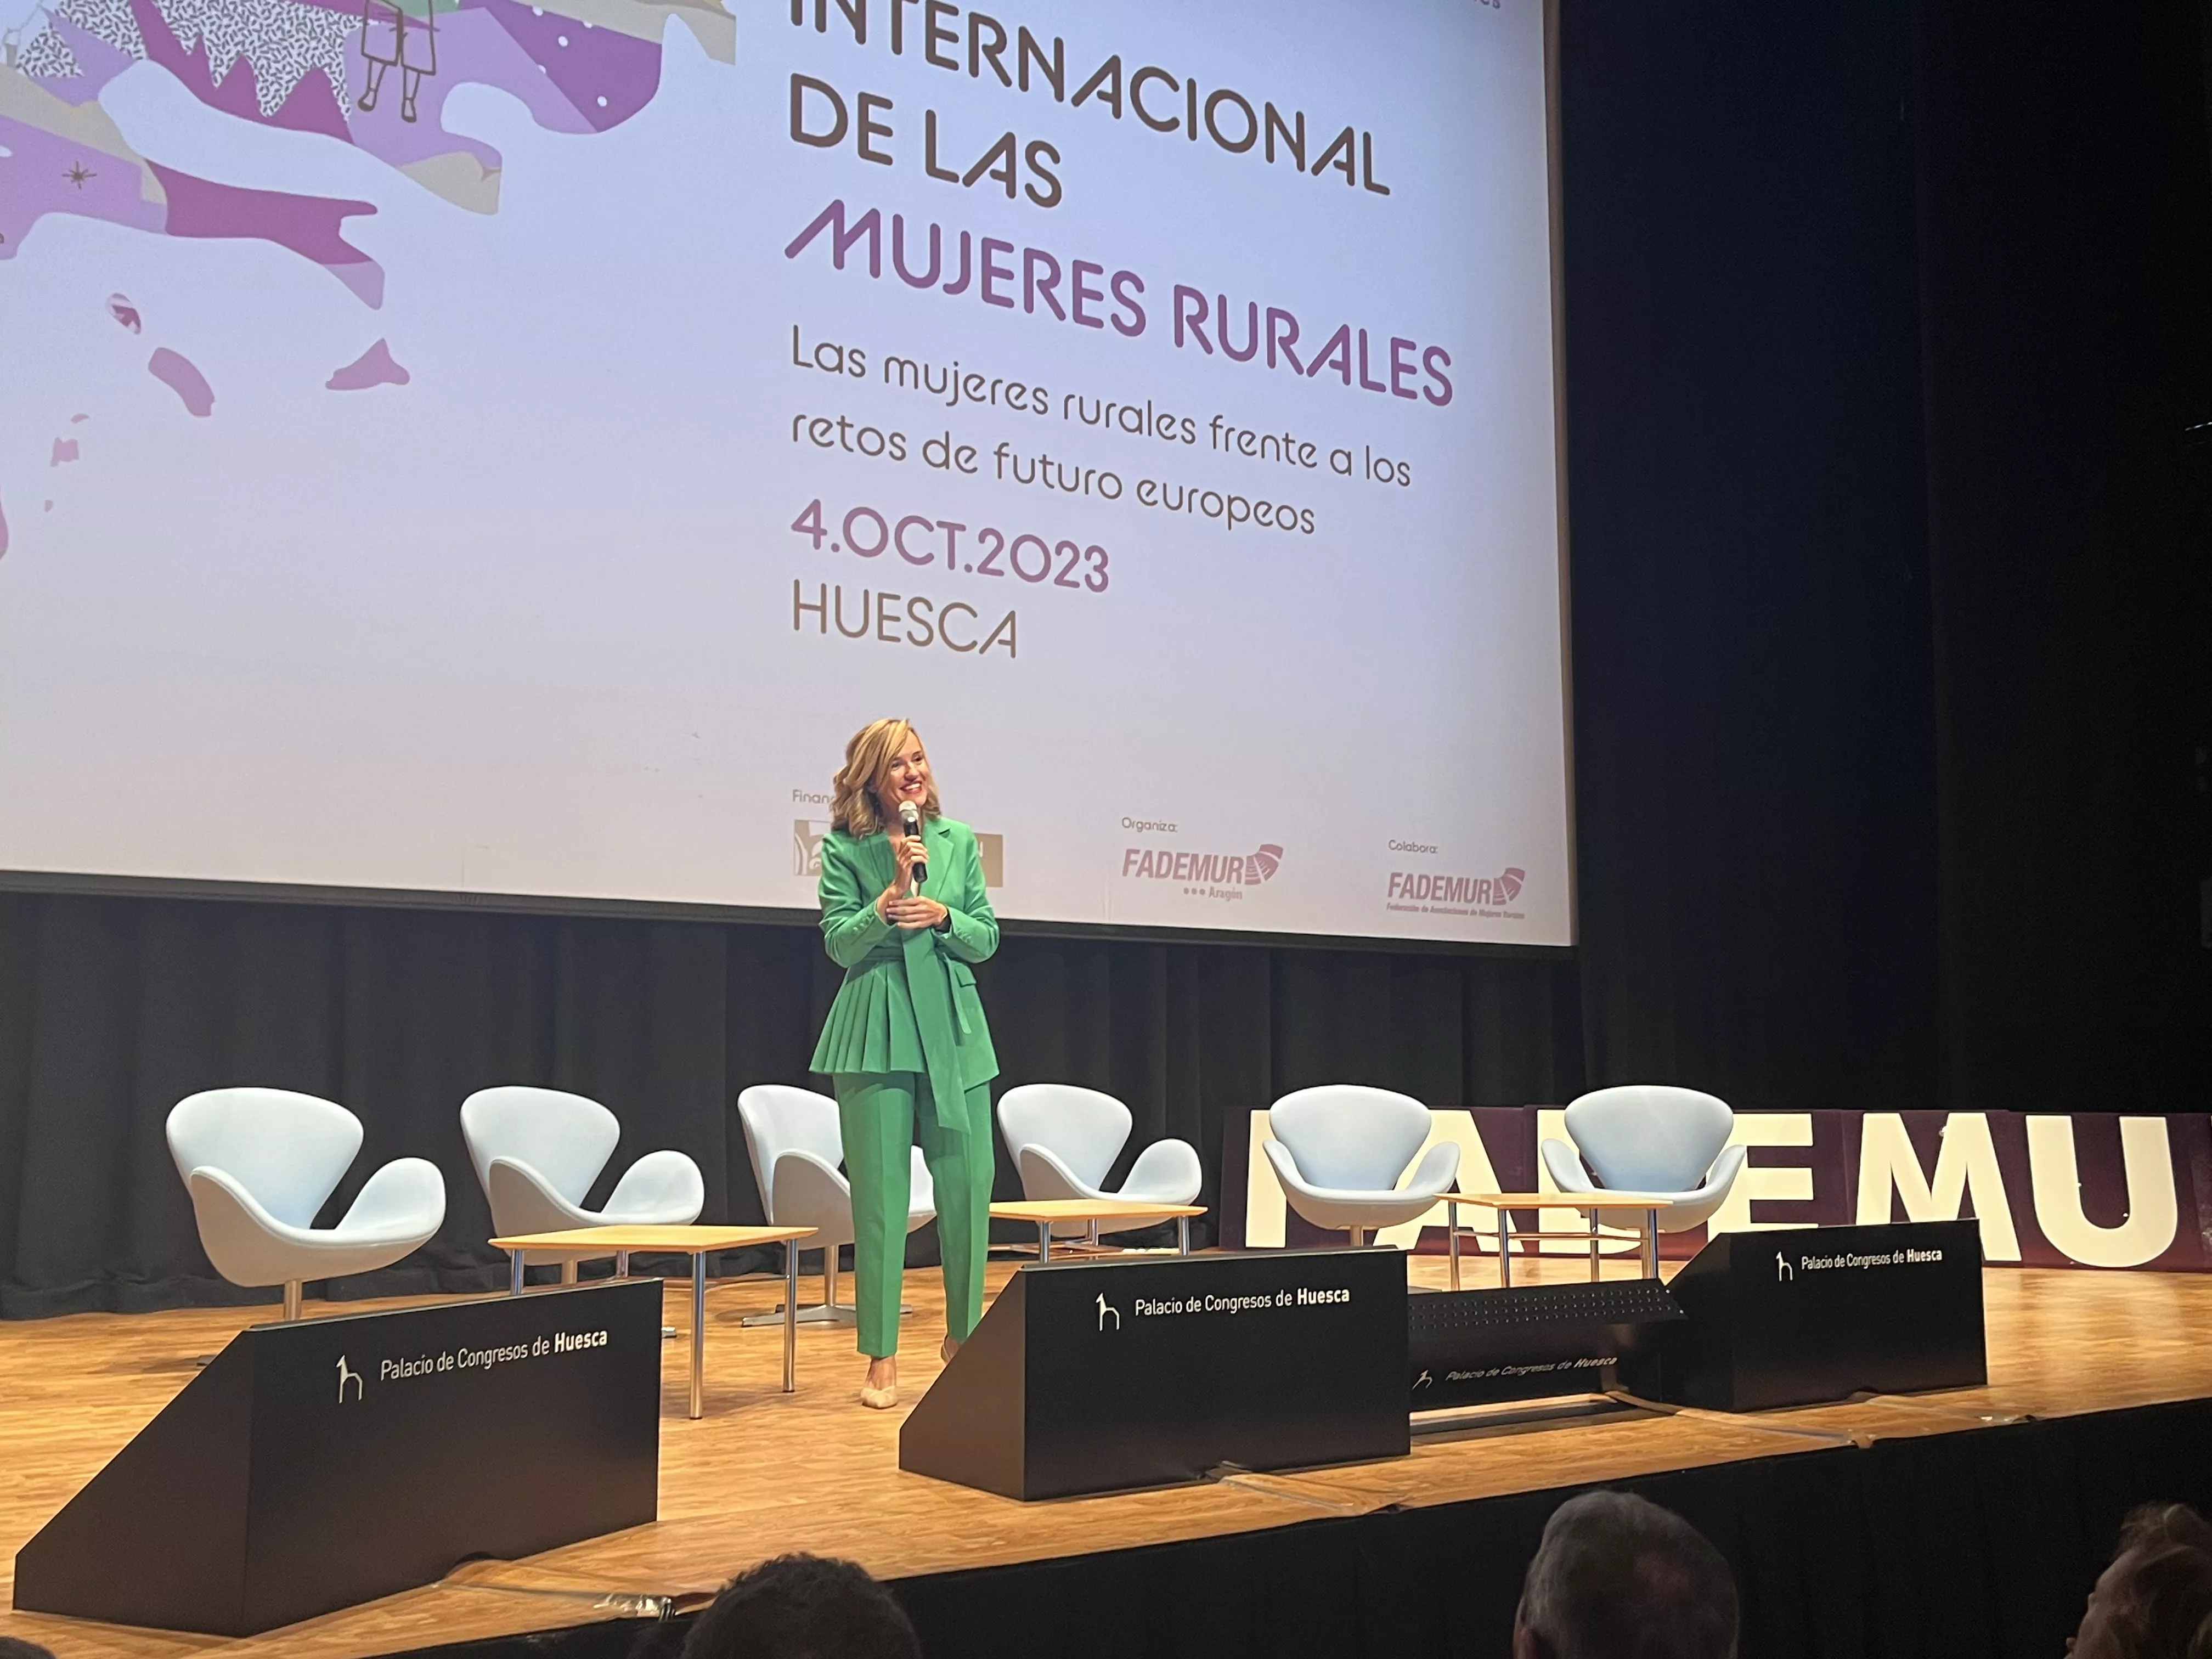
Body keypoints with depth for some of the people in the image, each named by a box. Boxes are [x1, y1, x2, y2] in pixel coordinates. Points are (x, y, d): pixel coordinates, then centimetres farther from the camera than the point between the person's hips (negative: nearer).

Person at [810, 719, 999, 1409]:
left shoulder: (959, 842, 9)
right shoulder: (844, 849, 1)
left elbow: (987, 939, 9)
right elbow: (841, 945, -5)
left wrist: (942, 916, -10)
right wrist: (894, 891, -16)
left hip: (953, 1028, 3)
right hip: (877, 1033, -3)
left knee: (970, 1185, 3)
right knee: (880, 1194, -1)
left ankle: (964, 1335, 23)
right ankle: (881, 1358, 8)